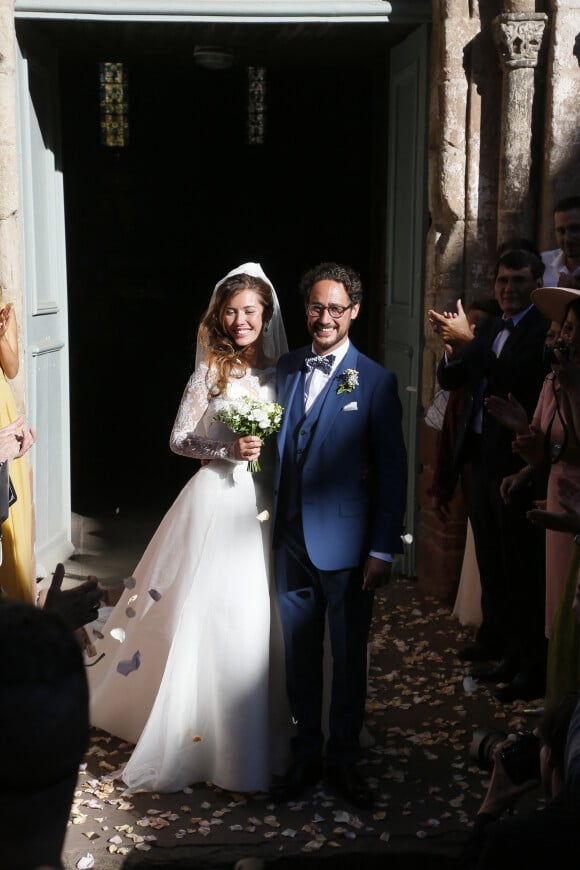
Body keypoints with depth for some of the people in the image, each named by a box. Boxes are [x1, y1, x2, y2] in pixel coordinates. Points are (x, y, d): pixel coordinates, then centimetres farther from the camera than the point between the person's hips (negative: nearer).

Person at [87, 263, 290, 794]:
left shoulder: (281, 371, 5)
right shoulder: (211, 371, -3)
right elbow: (180, 440, -2)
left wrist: (273, 450, -5)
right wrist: (230, 449, -14)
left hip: (266, 506, 3)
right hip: (218, 502, -3)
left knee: (258, 617, 6)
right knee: (208, 613, -1)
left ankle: (254, 736, 23)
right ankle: (202, 732, 15)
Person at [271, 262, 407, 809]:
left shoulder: (375, 381, -6)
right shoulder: (284, 371, 7)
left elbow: (392, 469, -6)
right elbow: (275, 450, 12)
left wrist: (383, 549, -9)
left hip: (345, 542, -3)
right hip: (290, 538, 4)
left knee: (348, 656, 9)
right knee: (299, 653, 14)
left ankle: (343, 760, 27)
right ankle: (305, 757, 31)